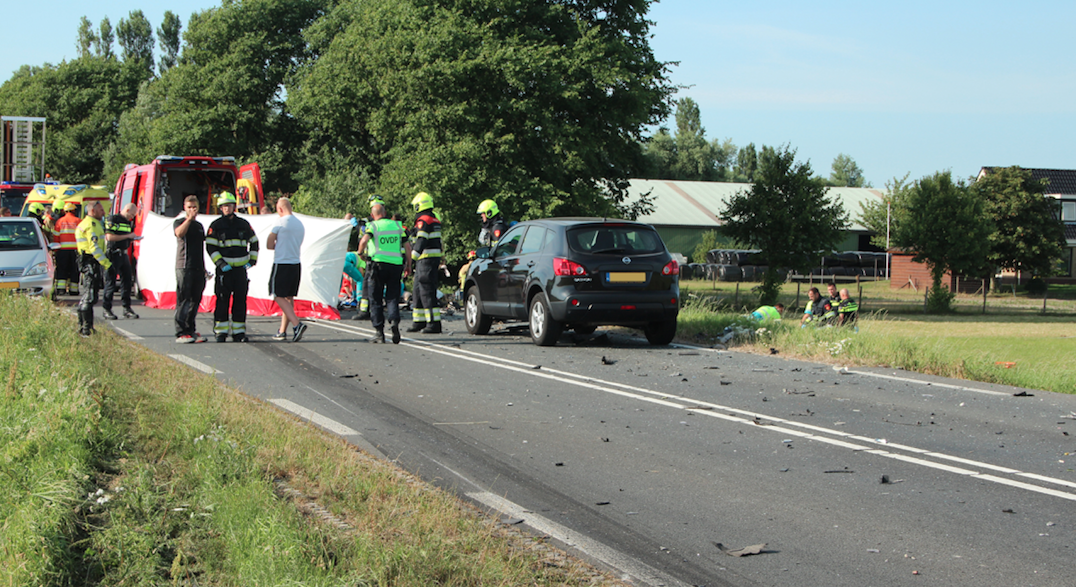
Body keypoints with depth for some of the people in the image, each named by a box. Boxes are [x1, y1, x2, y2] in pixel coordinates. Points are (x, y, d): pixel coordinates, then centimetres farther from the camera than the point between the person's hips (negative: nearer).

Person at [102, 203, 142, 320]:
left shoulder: (128, 222, 18)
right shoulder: (112, 220, -8)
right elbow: (110, 237, -18)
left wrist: (134, 238, 5)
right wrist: (128, 236, -16)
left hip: (124, 254, 8)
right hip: (113, 254, -8)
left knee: (127, 280, 5)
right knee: (110, 281, -3)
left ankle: (127, 308, 10)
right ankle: (107, 309, 3)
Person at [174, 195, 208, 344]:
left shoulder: (199, 225, 20)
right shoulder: (179, 222, 2)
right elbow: (179, 233, -22)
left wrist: (204, 268, 22)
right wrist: (189, 218, -25)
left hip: (198, 268, 6)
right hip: (184, 267, -6)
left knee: (195, 300, 7)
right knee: (183, 300, -8)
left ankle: (190, 330, 13)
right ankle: (181, 333, -9)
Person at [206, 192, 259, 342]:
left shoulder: (243, 224, 10)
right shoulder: (215, 226, 2)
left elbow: (254, 243, 19)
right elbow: (210, 247, -2)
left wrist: (252, 261, 8)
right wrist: (221, 263, -12)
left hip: (241, 268, 3)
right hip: (224, 268, -3)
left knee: (240, 300, 1)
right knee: (222, 300, -5)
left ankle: (239, 332, 7)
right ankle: (221, 331, 1)